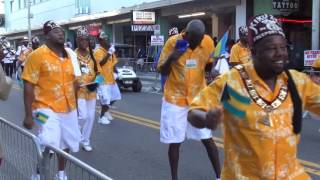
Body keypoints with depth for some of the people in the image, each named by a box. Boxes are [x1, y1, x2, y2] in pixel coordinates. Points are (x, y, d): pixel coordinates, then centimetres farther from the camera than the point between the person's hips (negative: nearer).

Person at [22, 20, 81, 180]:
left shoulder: (68, 55, 8)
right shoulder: (37, 55, -11)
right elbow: (28, 86, -13)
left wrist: (74, 104, 17)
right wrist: (28, 115, -16)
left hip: (68, 109, 7)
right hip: (47, 108, -7)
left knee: (67, 143, 17)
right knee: (49, 145, -20)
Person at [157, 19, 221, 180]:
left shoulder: (208, 42, -7)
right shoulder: (172, 42, -15)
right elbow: (162, 71, -8)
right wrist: (171, 58, -28)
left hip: (199, 98, 2)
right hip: (175, 99, -2)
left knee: (207, 139, 7)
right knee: (175, 142, 5)